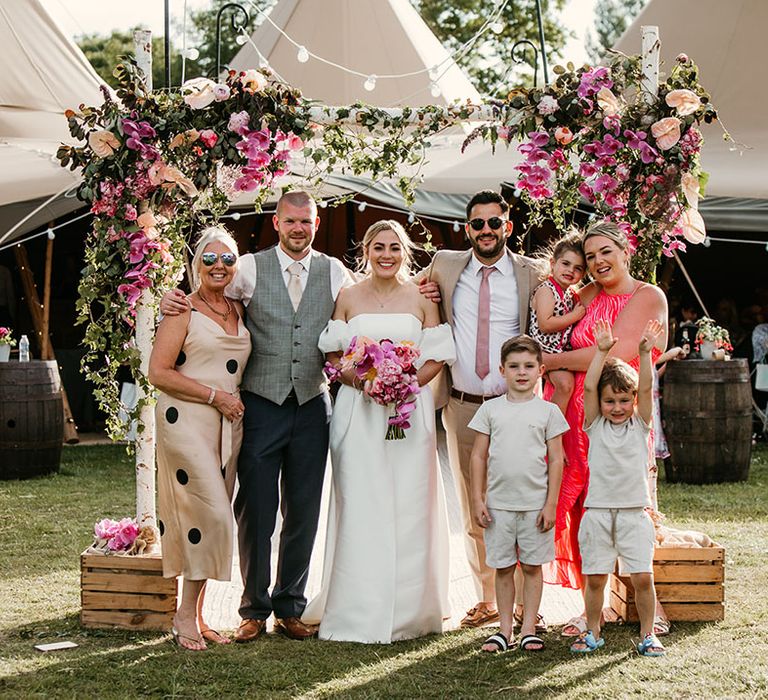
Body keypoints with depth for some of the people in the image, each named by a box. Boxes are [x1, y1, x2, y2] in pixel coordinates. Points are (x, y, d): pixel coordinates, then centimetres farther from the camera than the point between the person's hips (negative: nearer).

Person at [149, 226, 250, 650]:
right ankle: (186, 615, -2)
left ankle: (196, 615, 15)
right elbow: (158, 372, -11)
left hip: (228, 425, 7)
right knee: (213, 515, -13)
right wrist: (214, 396, -12)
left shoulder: (239, 310, 14)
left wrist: (234, 400, 8)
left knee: (213, 517, 7)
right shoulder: (183, 310, -5)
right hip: (187, 421, -7)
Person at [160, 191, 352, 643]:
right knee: (255, 512, 0)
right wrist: (173, 301, -14)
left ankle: (290, 608, 21)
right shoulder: (250, 268, 1)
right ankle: (255, 610, 13)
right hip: (261, 404, -2)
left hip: (312, 406, 2)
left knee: (303, 513, 8)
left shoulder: (334, 272, 8)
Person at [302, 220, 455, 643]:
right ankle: (359, 612, 1)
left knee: (407, 509, -1)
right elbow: (332, 355, 5)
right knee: (360, 509, -4)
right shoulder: (348, 298, 8)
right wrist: (360, 380, -13)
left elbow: (437, 358, 6)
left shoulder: (421, 298, 8)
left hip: (409, 412, 0)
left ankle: (406, 610, 8)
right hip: (358, 412, 0)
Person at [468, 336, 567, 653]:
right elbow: (478, 456, 6)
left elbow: (556, 459, 1)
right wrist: (477, 500, 0)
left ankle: (529, 628, 14)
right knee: (503, 567, 7)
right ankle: (505, 629, 16)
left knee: (531, 566, 6)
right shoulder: (490, 409, 4)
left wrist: (551, 504, -5)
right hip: (498, 504, 1)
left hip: (535, 504, -1)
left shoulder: (548, 411, 1)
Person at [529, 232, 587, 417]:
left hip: (566, 351, 9)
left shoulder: (572, 294, 14)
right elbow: (545, 325, -24)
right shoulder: (546, 290, -12)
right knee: (565, 382, -26)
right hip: (547, 350, -9)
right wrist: (575, 316, -17)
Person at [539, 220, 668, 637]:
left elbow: (616, 354, -14)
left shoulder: (648, 297, -3)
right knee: (582, 513, 2)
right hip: (579, 417, 5)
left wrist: (551, 361, -7)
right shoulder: (586, 296, 14)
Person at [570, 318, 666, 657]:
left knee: (642, 576, -3)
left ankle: (647, 634, 10)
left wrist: (645, 352, -17)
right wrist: (601, 351, -13)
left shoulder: (639, 425, 6)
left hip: (634, 512, 0)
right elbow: (589, 387, -7)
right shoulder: (595, 425, 5)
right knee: (595, 577, 4)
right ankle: (593, 633, 18)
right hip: (598, 512, 0)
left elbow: (646, 388, -7)